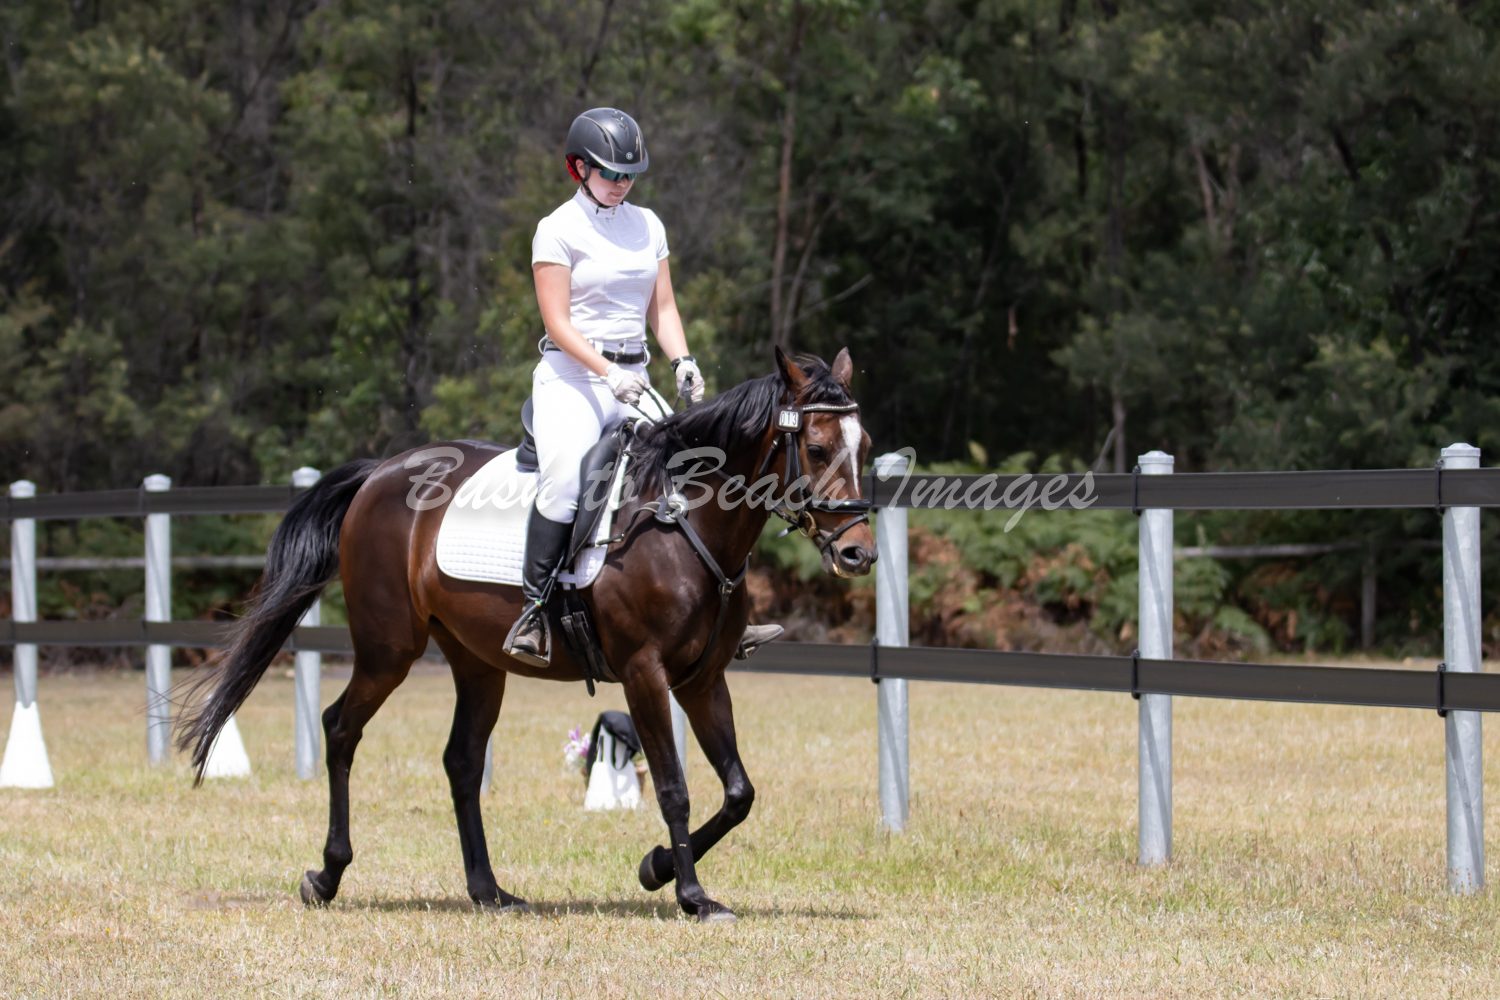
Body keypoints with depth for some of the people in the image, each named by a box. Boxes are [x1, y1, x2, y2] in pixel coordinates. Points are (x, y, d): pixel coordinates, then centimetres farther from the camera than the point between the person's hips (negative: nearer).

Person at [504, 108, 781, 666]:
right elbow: (558, 323, -9)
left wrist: (682, 361, -5)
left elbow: (662, 309, 14)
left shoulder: (647, 225, 14)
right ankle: (532, 609, -24)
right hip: (570, 375, -5)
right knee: (564, 476, -30)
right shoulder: (558, 231, -3)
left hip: (634, 379, 5)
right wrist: (608, 374, -21)